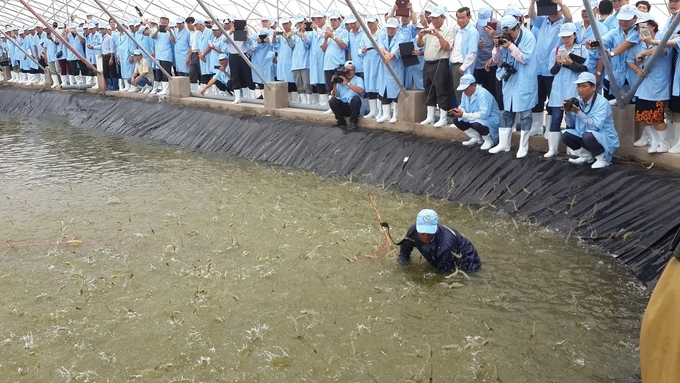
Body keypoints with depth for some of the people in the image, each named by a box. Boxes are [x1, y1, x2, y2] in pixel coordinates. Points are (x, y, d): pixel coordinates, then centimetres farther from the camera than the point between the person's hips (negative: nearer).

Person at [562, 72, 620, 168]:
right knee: (566, 134, -9)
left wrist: (578, 112, -33)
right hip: (587, 138, 7)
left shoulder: (602, 102, -20)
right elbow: (571, 125, 2)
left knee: (587, 135, -35)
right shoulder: (578, 101, -1)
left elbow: (595, 126, -30)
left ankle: (603, 158, -9)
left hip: (607, 140, -7)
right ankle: (586, 155, 10)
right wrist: (568, 112, -17)